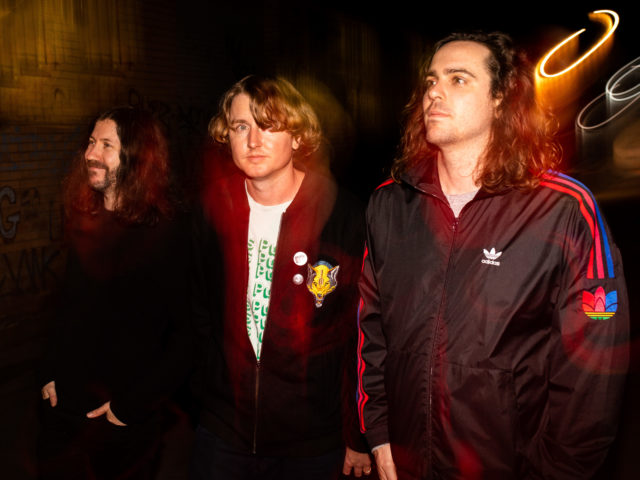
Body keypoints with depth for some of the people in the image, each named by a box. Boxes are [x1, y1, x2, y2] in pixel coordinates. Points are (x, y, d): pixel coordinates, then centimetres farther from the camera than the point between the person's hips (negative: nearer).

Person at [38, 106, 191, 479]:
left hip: (125, 421, -6)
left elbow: (184, 334, -21)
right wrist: (50, 373, 7)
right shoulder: (86, 223, 3)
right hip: (65, 406, 6)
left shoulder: (166, 235, -18)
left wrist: (131, 405, -18)